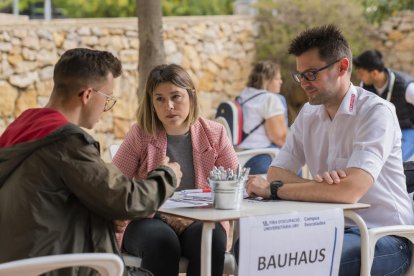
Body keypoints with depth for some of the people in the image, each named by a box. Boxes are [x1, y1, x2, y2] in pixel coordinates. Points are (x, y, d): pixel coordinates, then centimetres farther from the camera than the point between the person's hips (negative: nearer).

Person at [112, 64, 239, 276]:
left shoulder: (214, 134, 5)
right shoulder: (140, 134, 0)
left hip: (199, 222, 1)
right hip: (150, 221, -1)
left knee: (209, 238, -33)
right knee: (162, 240, -35)